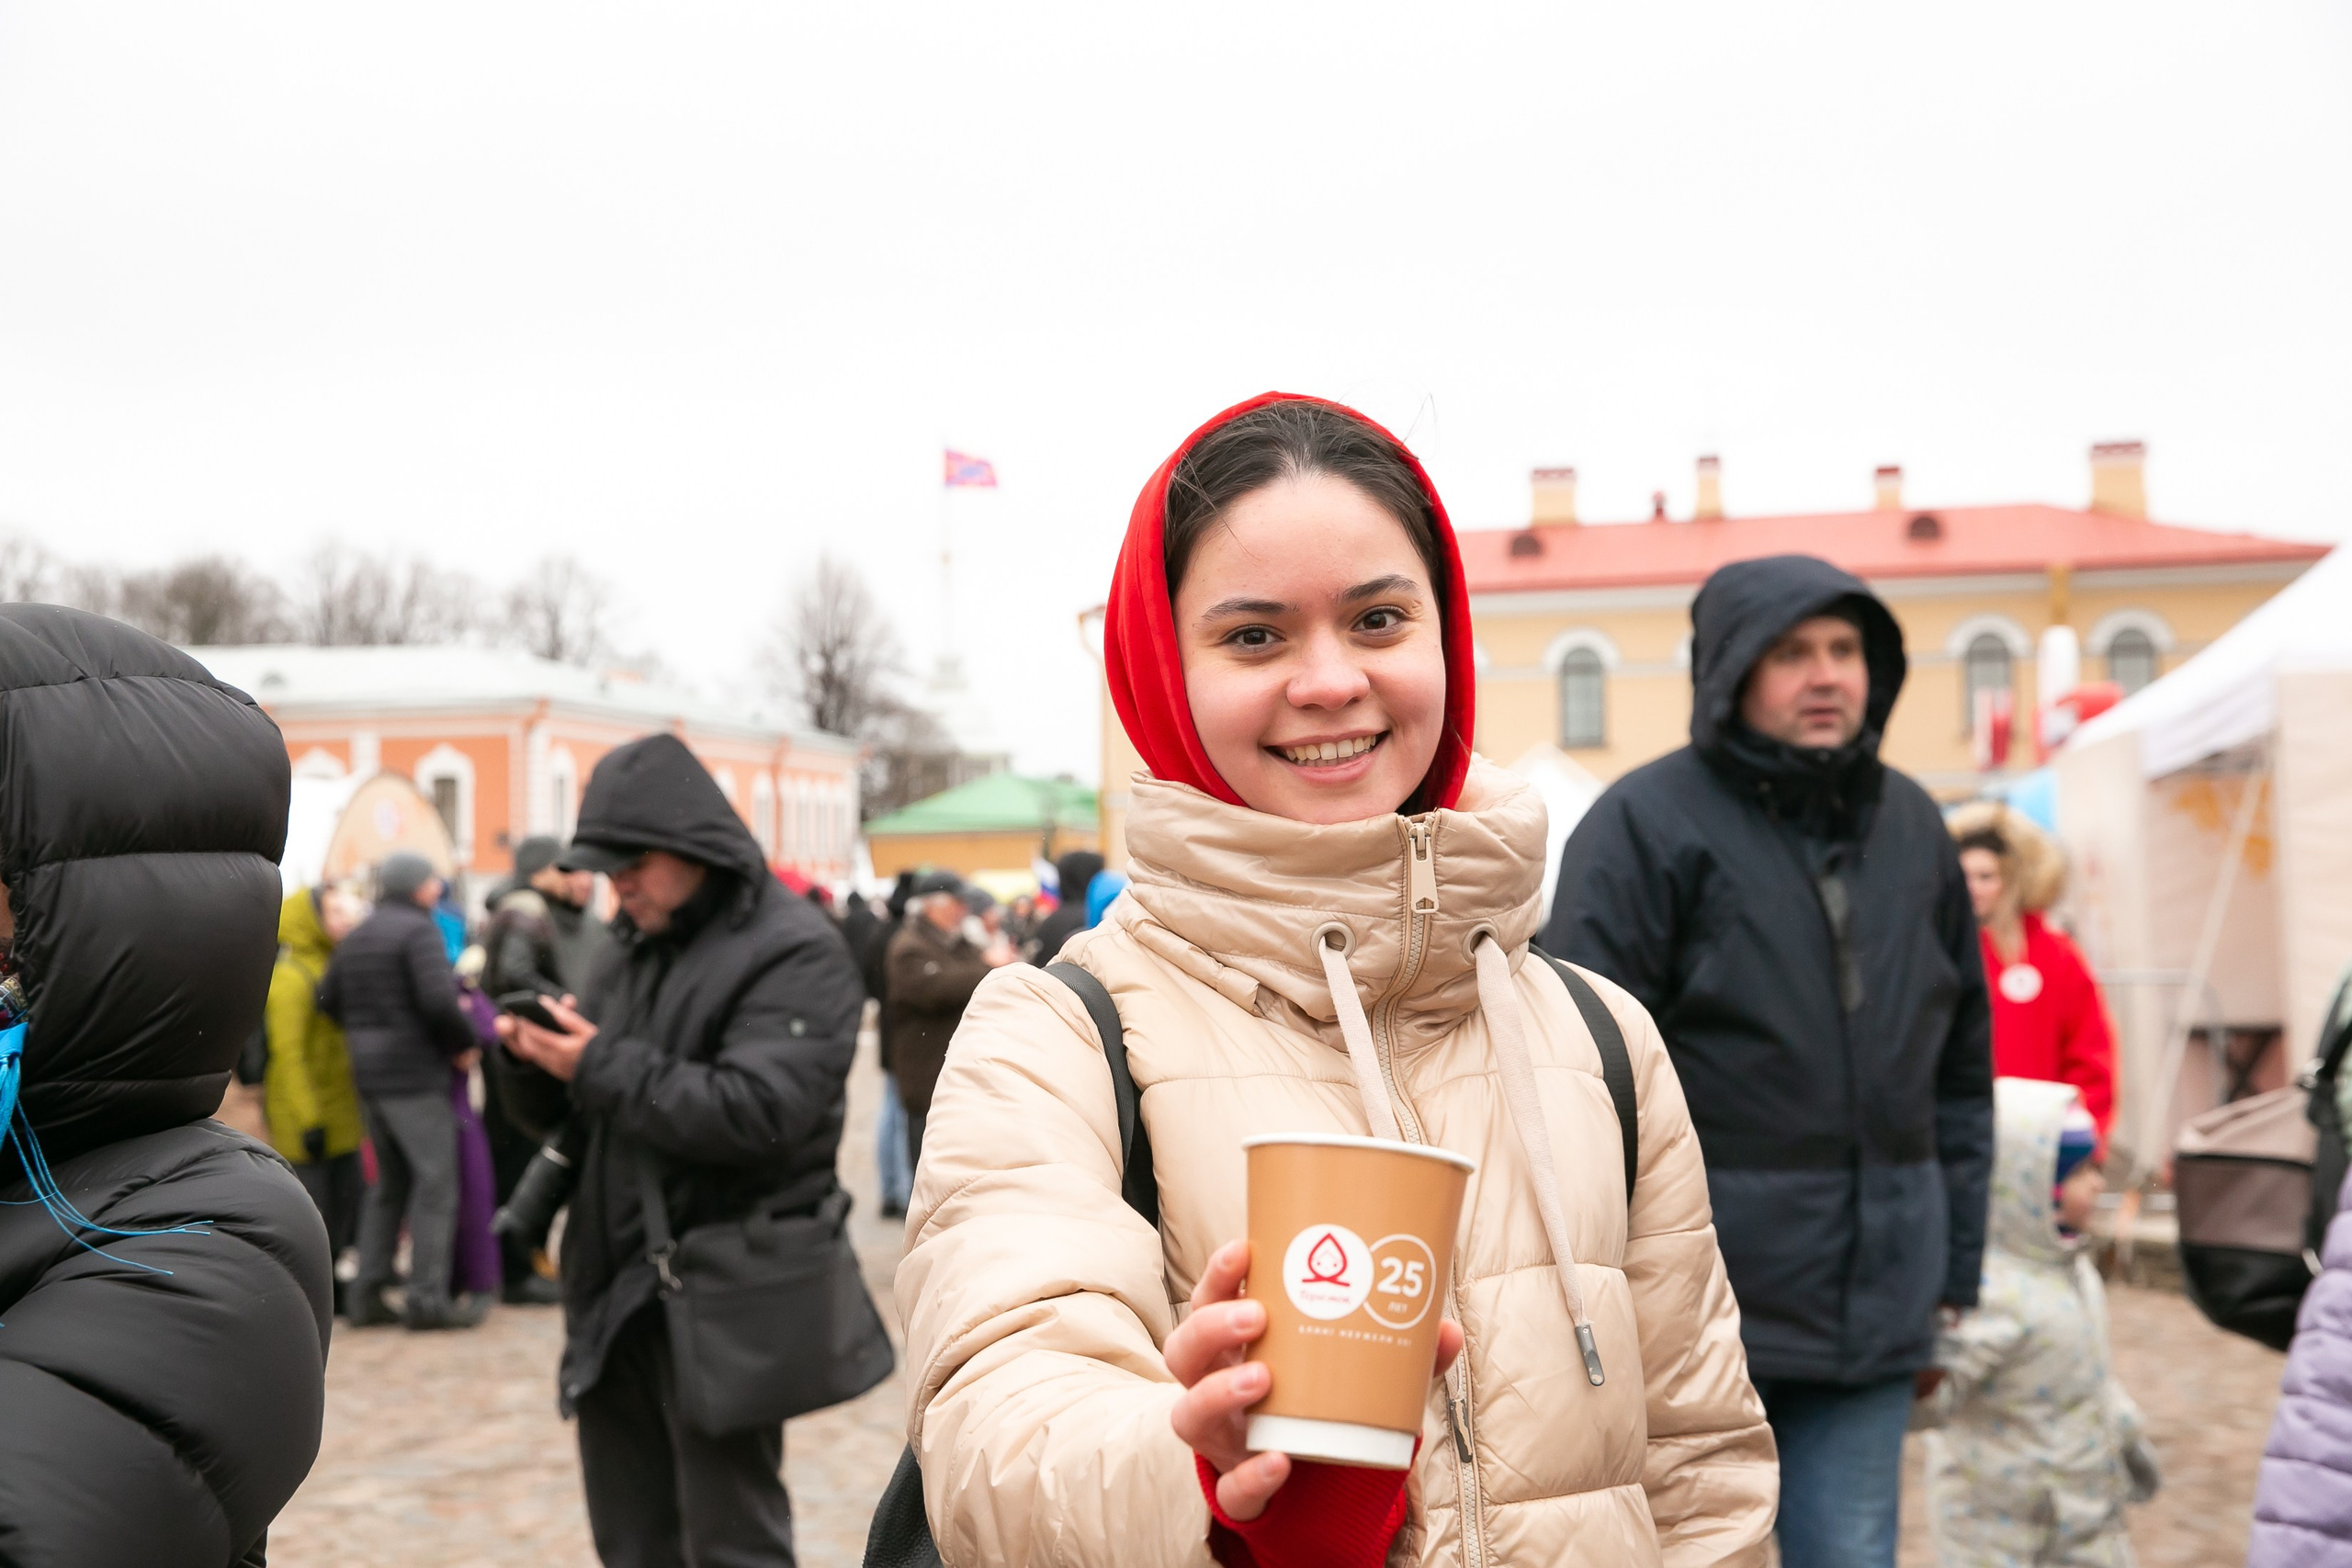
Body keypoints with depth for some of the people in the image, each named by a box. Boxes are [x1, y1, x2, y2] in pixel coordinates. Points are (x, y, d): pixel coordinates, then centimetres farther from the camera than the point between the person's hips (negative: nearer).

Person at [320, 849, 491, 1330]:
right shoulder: (419, 930, -12)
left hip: (368, 1074, 9)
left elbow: (327, 999, 15)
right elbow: (438, 999, -22)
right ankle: (427, 1297, -6)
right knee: (436, 1181, -4)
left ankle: (367, 1294, 16)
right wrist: (464, 1045, -8)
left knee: (389, 1183, 16)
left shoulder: (355, 938, 15)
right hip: (414, 1074, -8)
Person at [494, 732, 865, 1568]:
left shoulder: (793, 951, -11)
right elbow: (571, 1110, 17)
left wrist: (602, 1066, -20)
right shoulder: (635, 946, 14)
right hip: (614, 1288, 8)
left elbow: (755, 1114, -24)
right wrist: (537, 1063, -6)